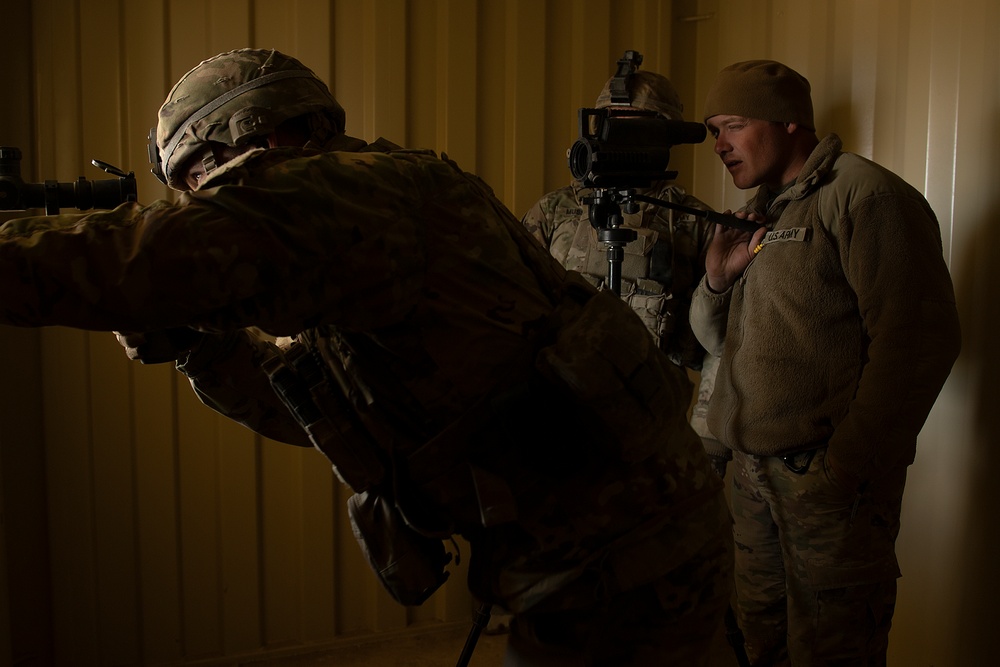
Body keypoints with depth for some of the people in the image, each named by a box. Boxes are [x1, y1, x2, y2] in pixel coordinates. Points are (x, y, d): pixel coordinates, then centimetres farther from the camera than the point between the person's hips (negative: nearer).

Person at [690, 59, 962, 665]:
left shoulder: (863, 195, -10)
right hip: (752, 469, 8)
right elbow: (718, 339, 20)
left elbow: (918, 340, -19)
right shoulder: (759, 213, 17)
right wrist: (717, 280, -1)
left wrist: (850, 461, -20)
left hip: (829, 475, -8)